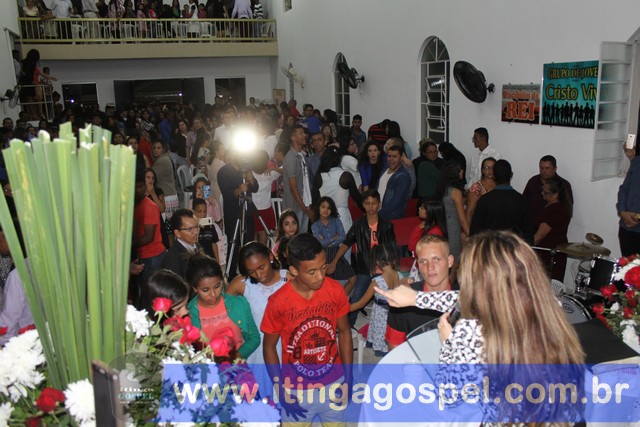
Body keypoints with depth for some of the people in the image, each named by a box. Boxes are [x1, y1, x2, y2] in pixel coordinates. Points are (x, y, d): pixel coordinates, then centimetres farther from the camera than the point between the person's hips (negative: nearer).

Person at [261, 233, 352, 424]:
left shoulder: (336, 290, -15)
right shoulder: (278, 302, -21)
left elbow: (344, 332, 0)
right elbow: (269, 347, -7)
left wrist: (348, 377, 1)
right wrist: (281, 391, -8)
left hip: (334, 384, 2)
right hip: (296, 391, -2)